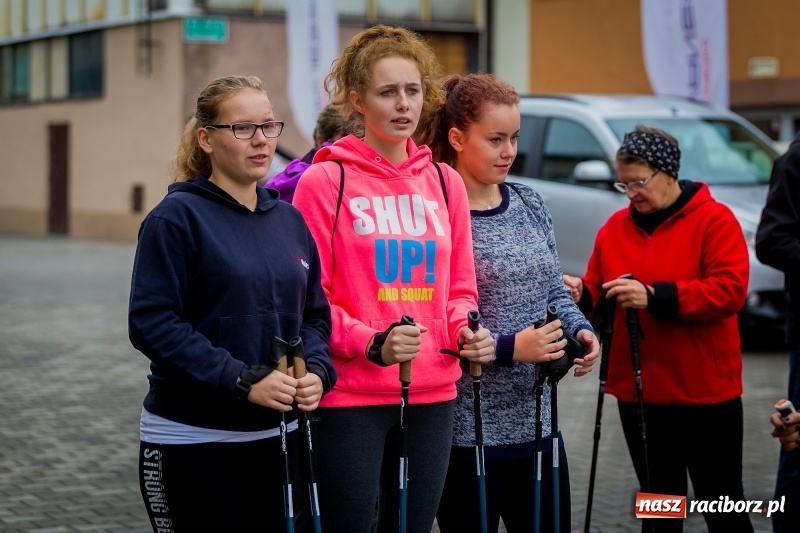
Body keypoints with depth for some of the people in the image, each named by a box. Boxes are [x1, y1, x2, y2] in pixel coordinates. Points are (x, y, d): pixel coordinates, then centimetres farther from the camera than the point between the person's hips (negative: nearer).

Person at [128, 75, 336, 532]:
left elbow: (315, 315, 13)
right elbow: (152, 323, -16)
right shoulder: (178, 216, -9)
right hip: (192, 442, -6)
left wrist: (317, 372, -8)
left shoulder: (290, 220, 10)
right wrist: (243, 381, -22)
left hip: (280, 436, 6)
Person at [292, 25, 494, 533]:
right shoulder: (325, 181, -4)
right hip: (351, 395, -5)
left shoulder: (445, 182, 11)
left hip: (432, 395, 5)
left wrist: (467, 330, -5)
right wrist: (372, 343, -19)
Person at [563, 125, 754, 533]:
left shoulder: (714, 220, -8)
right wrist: (581, 294, -12)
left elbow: (730, 290, -19)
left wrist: (655, 296, -24)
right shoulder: (615, 226, 8)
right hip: (638, 392, 5)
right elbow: (599, 292, 11)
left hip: (704, 392, -5)